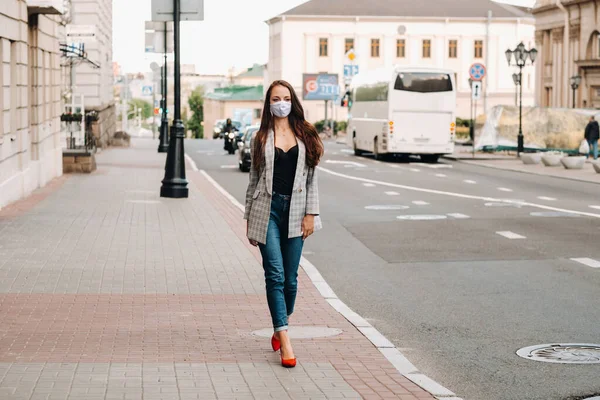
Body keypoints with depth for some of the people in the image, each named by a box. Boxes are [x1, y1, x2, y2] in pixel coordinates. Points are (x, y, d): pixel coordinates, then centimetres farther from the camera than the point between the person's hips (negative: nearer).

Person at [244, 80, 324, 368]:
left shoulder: (306, 136, 8)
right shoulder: (261, 139, 8)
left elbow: (311, 178, 6)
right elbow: (254, 180, 9)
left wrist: (311, 214, -2)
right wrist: (249, 219, 7)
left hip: (295, 210, 1)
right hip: (267, 209, -1)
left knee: (290, 278, 5)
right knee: (275, 274, -9)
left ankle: (279, 328, 27)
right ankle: (285, 342, -12)